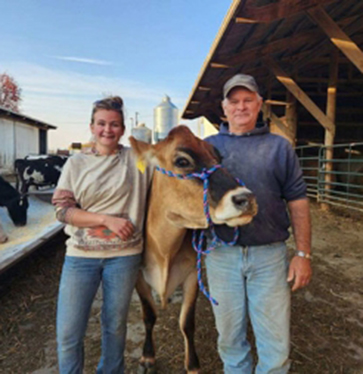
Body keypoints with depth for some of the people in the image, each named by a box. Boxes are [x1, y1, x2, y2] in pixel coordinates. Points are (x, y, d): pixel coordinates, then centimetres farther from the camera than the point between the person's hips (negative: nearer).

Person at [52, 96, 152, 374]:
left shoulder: (137, 159, 1)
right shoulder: (76, 163, 3)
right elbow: (62, 210, -3)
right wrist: (107, 219, -14)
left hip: (124, 254, 0)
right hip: (81, 255, 0)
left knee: (115, 325, 17)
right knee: (68, 333, 6)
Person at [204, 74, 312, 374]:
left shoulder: (279, 147, 4)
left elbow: (297, 201, 4)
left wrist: (303, 253, 0)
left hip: (269, 255, 0)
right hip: (221, 254, 1)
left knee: (276, 345, 8)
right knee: (229, 338, 17)